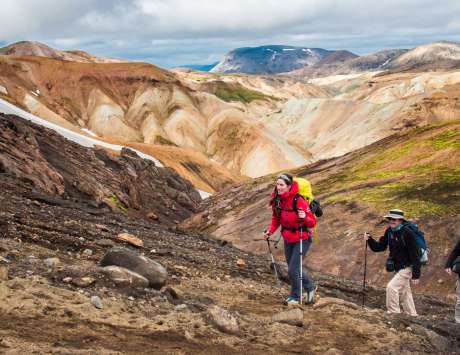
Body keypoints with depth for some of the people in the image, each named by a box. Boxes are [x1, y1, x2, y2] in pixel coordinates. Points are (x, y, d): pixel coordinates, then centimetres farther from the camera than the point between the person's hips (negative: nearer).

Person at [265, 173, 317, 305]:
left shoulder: (298, 201, -24)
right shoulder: (277, 200, -5)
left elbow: (313, 222, -19)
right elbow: (276, 218, 9)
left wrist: (305, 217, -39)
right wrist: (270, 230, -6)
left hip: (302, 239, -7)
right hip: (288, 239, 7)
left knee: (292, 270, -7)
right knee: (293, 269, 17)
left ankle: (295, 296, 17)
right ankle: (310, 287, 40)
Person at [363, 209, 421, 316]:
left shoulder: (407, 233, -21)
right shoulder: (389, 232, 1)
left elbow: (415, 254, -21)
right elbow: (380, 247, 6)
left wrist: (416, 275, -22)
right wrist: (369, 240, -14)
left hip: (407, 268, -8)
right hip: (398, 268, 8)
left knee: (391, 287, -17)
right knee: (405, 293, 17)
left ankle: (393, 313, -8)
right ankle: (412, 316, 29)